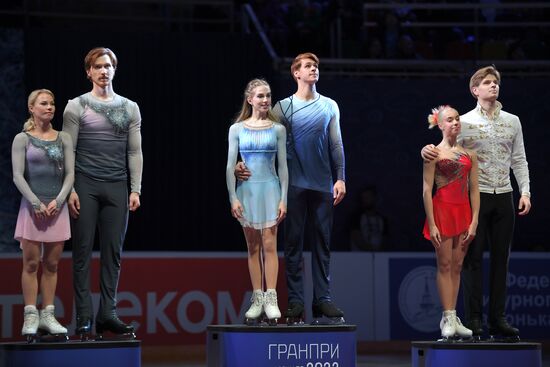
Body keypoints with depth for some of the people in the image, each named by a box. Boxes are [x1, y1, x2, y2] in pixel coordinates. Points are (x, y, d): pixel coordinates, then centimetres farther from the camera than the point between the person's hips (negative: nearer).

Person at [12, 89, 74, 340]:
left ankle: (48, 315, 7)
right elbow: (18, 176, -4)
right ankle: (31, 316, -2)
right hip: (32, 206, -3)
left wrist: (58, 200, -9)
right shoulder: (22, 139, 2)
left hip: (57, 207, 3)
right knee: (31, 263, -3)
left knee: (51, 264, 4)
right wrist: (35, 203, -13)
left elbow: (70, 174, 4)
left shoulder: (63, 139, 10)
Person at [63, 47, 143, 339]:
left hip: (116, 187, 3)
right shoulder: (77, 106, 3)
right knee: (83, 252, -2)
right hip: (85, 185, -3)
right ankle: (84, 317, 0)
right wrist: (70, 190, -9)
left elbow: (135, 152, 10)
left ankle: (107, 314, 7)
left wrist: (135, 189, 2)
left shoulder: (129, 108, 11)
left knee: (113, 252, 2)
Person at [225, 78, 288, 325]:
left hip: (270, 188, -1)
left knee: (269, 245, -6)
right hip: (247, 190, 1)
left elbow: (282, 166, 4)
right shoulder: (237, 129, 3)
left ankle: (271, 300, -7)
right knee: (253, 247, 5)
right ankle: (257, 300, 8)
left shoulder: (277, 129, 4)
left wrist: (284, 199, -2)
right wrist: (233, 198, -5)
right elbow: (230, 166, 2)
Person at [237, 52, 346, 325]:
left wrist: (340, 178, 2)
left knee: (322, 243, 3)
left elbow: (336, 144, 10)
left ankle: (322, 299, 6)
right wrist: (244, 164, -17)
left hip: (323, 184, 3)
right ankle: (295, 302, 0)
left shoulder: (329, 106, 12)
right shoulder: (283, 107, 3)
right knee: (294, 242, -1)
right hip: (295, 184, -2)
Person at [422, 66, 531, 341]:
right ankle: (473, 320, 2)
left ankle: (498, 320, 10)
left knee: (501, 258, 5)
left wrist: (525, 192, 3)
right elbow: (447, 151, 0)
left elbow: (519, 160, 12)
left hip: (503, 196, 4)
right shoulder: (465, 122, 1)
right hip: (475, 195, -4)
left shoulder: (512, 121, 11)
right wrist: (427, 150, -22)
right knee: (474, 258, -2)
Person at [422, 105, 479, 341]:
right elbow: (427, 190, -6)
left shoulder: (469, 154, 10)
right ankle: (448, 318, -2)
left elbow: (474, 189, 8)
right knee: (445, 265, -3)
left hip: (464, 212, 4)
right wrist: (432, 224, -12)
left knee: (457, 266, 6)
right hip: (442, 209, -4)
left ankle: (452, 318, 9)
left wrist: (474, 221, -1)